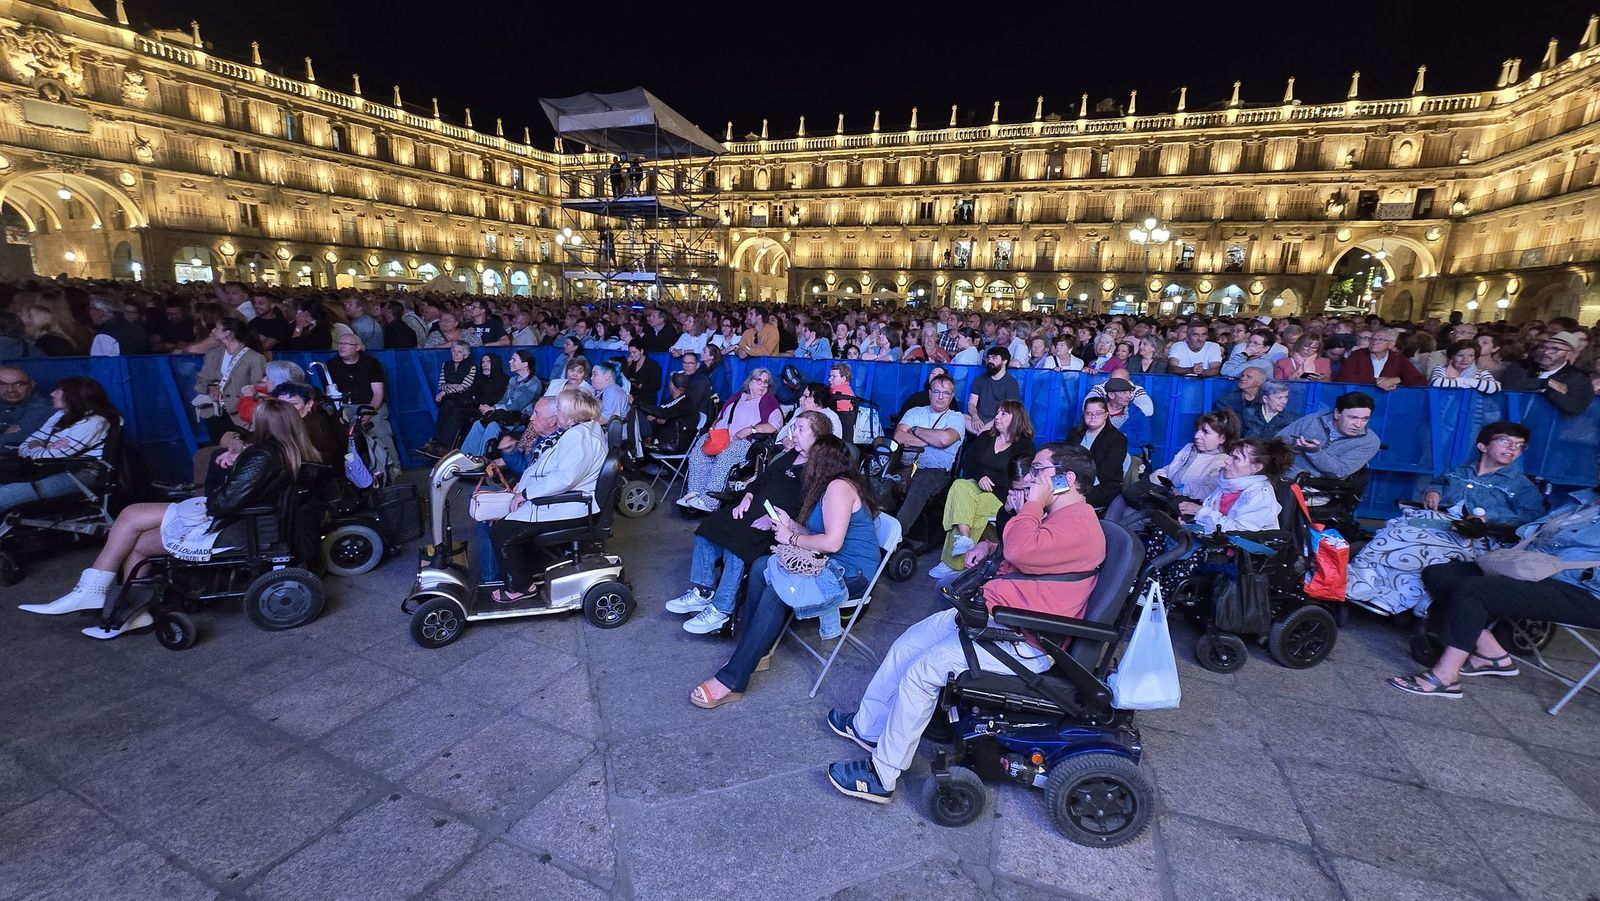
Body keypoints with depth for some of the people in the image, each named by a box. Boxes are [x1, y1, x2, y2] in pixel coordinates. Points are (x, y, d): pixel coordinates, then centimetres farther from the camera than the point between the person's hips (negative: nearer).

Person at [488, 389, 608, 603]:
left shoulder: (578, 437, -23)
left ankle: (520, 587, 9)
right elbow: (550, 466, 16)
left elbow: (564, 478, -30)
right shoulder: (580, 429, 10)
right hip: (563, 500, 11)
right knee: (504, 519, 19)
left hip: (568, 509, -11)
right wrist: (523, 484, 5)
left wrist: (526, 493, -20)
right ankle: (528, 569, 26)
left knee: (501, 534, -8)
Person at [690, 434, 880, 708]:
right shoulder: (832, 486, 17)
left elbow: (832, 542, -23)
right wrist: (789, 524, 4)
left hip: (848, 574, -10)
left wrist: (791, 538, -11)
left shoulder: (838, 487, -14)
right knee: (761, 568, -4)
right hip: (832, 565, 10)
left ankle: (732, 680, -20)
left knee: (776, 593, -26)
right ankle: (752, 653, -2)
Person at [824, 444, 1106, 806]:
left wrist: (1034, 503, -19)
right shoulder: (1058, 516, 14)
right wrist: (991, 546, 10)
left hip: (1020, 643, -11)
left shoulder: (1078, 526, -19)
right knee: (906, 646, 9)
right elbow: (1018, 545, 32)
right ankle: (867, 725, 25)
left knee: (922, 671, -16)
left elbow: (1021, 549, -35)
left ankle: (883, 777, -2)